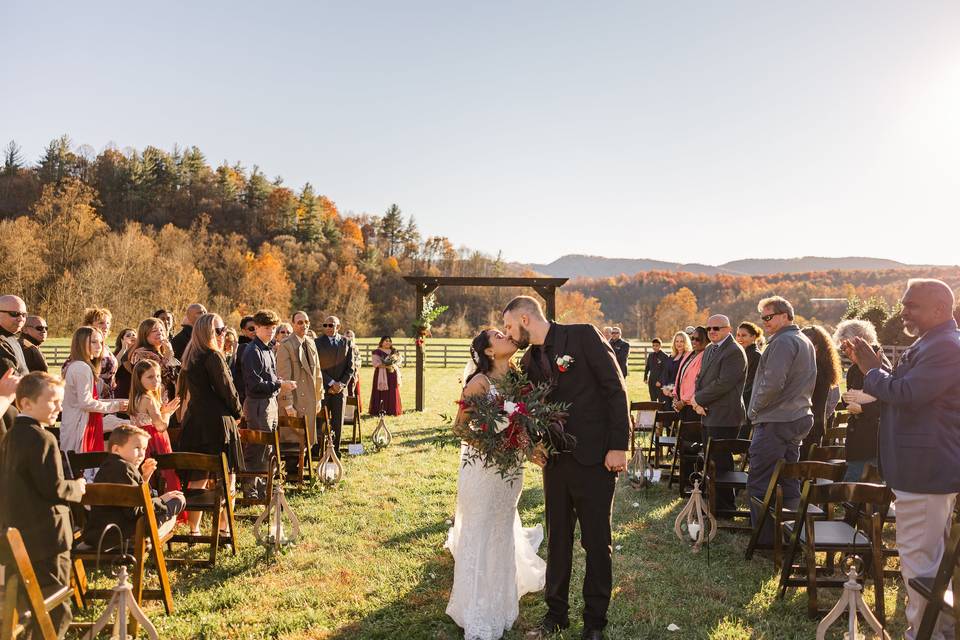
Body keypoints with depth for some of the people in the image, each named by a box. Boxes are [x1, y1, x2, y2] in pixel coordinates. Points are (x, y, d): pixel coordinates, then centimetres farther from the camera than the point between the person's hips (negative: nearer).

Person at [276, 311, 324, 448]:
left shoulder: (311, 344, 12)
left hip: (310, 401, 7)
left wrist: (319, 398, 13)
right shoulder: (285, 345, -11)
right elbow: (283, 378, -14)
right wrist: (288, 404, -16)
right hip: (293, 401, -6)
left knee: (308, 440, 10)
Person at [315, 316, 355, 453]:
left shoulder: (347, 343, 8)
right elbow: (317, 368, -5)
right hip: (323, 388, -2)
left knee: (338, 422, 5)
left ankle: (335, 450, 12)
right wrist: (331, 383, -12)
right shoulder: (318, 342, 1)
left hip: (340, 389, 2)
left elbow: (350, 367, 6)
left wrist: (342, 384, -7)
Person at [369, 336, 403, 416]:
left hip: (393, 374, 5)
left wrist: (395, 365, -11)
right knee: (382, 393, -7)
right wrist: (386, 366, -20)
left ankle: (392, 410, 8)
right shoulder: (377, 352, 0)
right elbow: (375, 363, -11)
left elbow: (401, 360, 10)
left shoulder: (394, 351, 15)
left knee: (393, 393, 2)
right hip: (381, 375, -4)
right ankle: (381, 410, -4)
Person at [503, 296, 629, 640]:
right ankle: (556, 612, 29)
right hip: (555, 460, 6)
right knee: (557, 539, 14)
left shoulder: (584, 335, -8)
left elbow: (615, 388, -11)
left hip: (594, 457, -6)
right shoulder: (529, 360, 10)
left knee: (596, 542, 5)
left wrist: (619, 445, -15)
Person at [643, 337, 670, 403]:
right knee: (653, 400, 12)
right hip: (651, 382, 6)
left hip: (660, 383, -6)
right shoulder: (650, 355, 9)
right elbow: (647, 367, 17)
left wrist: (660, 381, -17)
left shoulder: (665, 356, -10)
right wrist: (645, 378, 9)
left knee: (661, 400, -5)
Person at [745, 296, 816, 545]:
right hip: (799, 419, 10)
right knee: (789, 481, 14)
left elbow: (773, 383, -23)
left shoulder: (782, 342, -14)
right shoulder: (805, 342, 17)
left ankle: (765, 540, -1)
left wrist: (754, 409, -9)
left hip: (775, 422, -10)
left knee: (759, 483, -4)